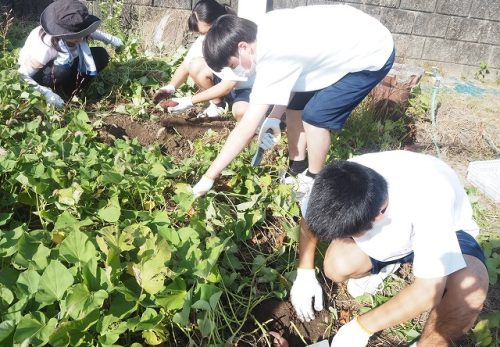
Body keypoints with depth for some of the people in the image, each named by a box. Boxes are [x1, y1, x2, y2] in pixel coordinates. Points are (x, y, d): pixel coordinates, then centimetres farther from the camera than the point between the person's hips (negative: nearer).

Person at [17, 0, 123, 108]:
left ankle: (73, 93, -2)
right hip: (40, 72, -6)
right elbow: (22, 76, -33)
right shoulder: (45, 49, -41)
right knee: (60, 72, -43)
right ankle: (62, 99, -9)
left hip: (66, 64, 7)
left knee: (101, 55, -12)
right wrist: (47, 94, -40)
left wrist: (111, 39, 2)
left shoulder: (75, 33, -24)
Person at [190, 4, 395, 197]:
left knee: (314, 116, -12)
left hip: (373, 55, -9)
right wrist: (276, 115, -7)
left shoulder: (273, 60, -33)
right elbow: (289, 78, 6)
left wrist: (209, 177, -23)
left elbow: (246, 128, -30)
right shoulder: (265, 29, -9)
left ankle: (314, 181, 11)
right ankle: (297, 168, 22)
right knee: (295, 104, 6)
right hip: (343, 46, 9)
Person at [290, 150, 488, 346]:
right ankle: (383, 264, 9)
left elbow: (429, 291, -35)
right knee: (337, 266, -23)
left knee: (469, 289, -34)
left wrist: (362, 327, -28)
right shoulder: (340, 180, -29)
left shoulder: (428, 203, -42)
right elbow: (310, 220, -7)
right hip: (395, 228, 3)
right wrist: (305, 274, -12)